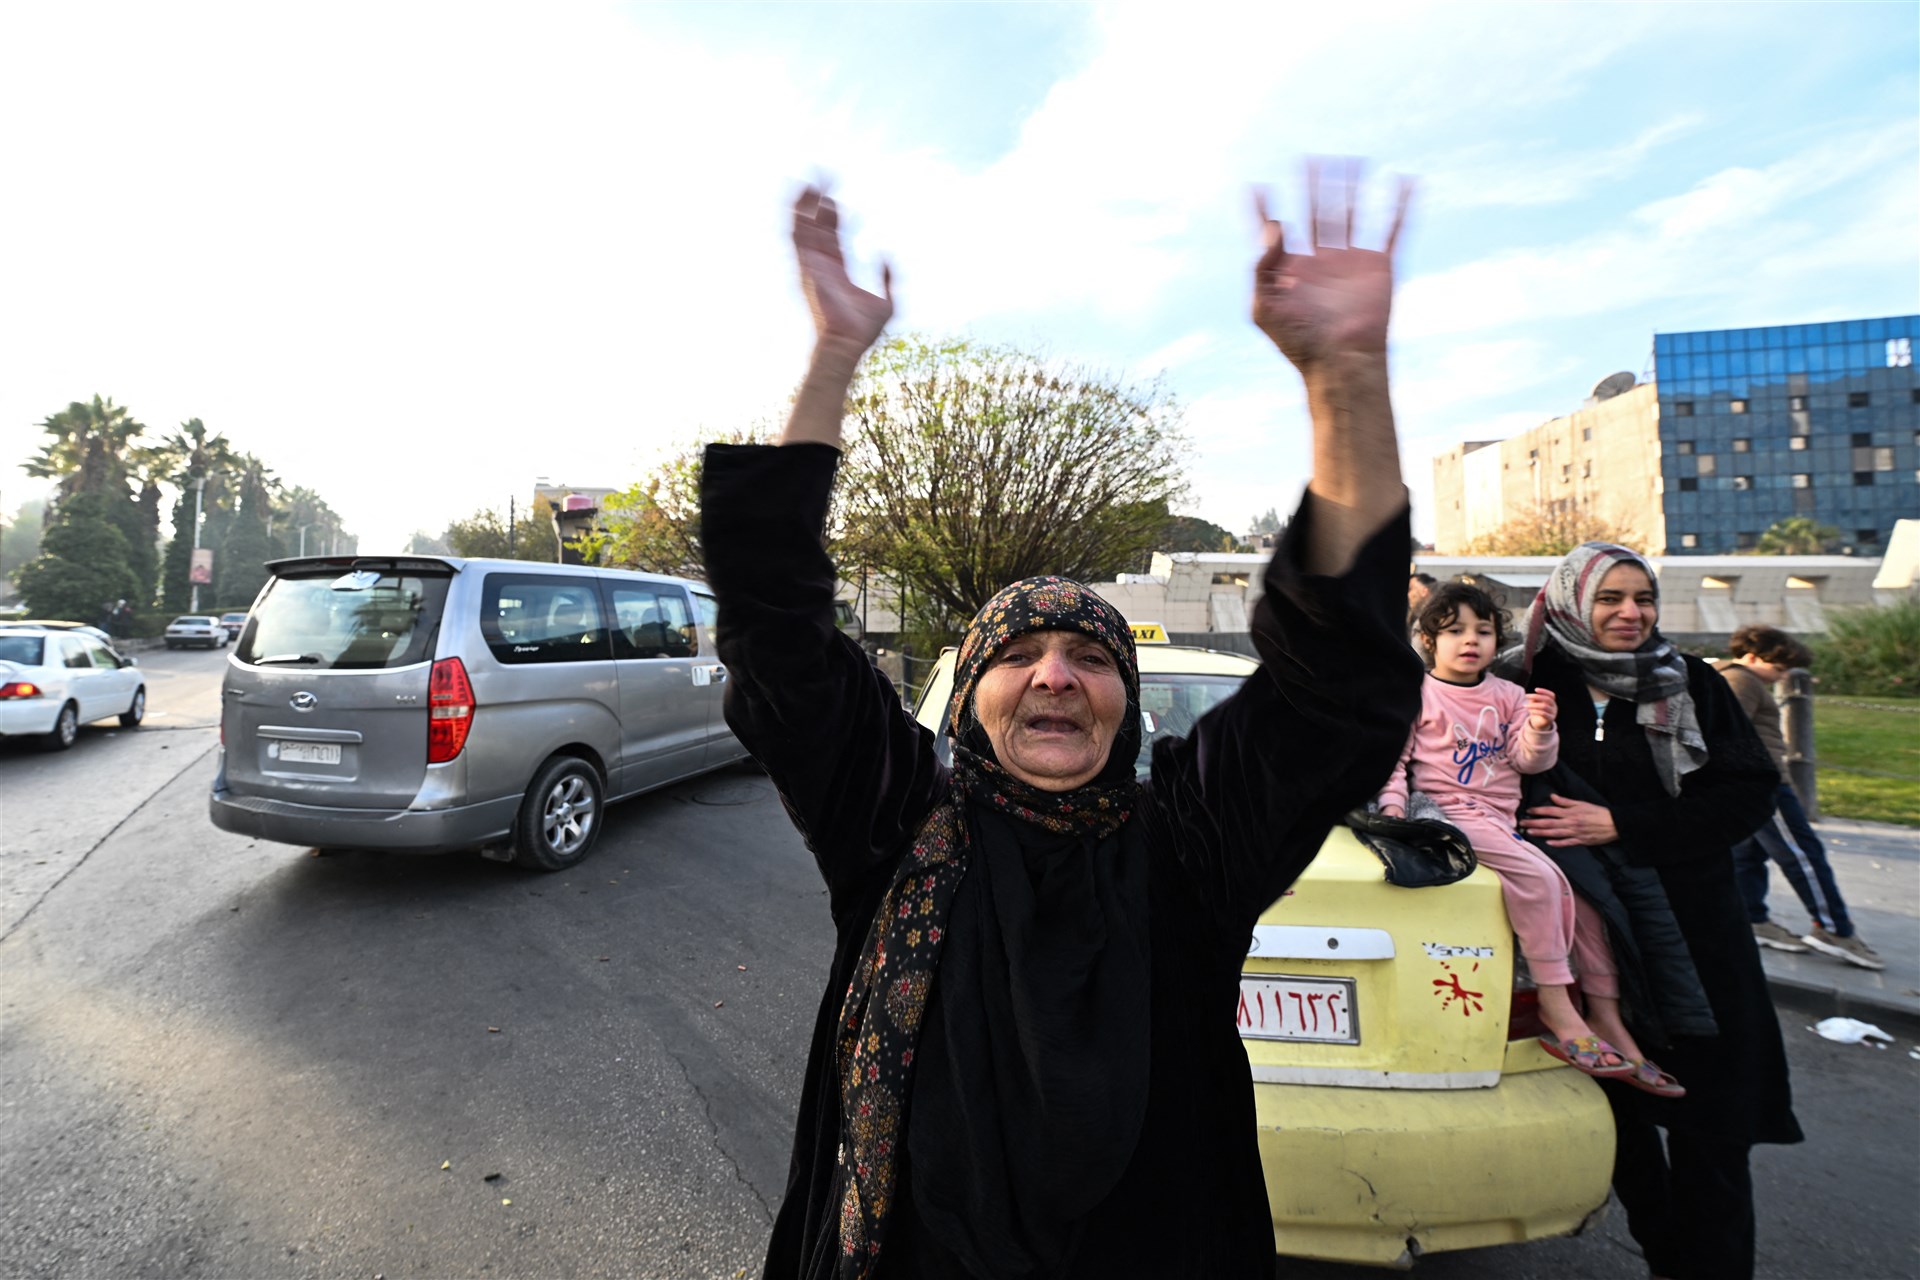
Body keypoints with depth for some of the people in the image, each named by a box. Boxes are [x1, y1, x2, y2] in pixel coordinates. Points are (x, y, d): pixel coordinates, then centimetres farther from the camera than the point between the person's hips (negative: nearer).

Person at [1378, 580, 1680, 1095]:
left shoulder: (1507, 695, 15)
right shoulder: (1416, 692, -1)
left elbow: (1531, 761, 6)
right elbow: (1392, 754, -2)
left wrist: (1539, 730, -14)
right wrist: (1392, 800, -17)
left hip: (1506, 819, 6)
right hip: (1452, 813, -6)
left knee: (1579, 890, -4)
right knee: (1536, 876, -24)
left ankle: (1604, 1018, 6)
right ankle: (1555, 1004, -13)